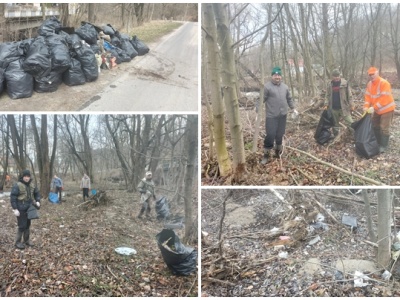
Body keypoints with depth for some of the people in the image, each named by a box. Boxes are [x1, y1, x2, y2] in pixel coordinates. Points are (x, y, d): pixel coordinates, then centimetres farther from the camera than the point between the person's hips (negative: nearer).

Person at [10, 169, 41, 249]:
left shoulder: (32, 185, 4)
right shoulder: (17, 185, -14)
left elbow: (37, 193, 18)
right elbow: (12, 197, -15)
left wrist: (37, 201, 0)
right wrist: (15, 209, -18)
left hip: (29, 209, 6)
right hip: (21, 209, -6)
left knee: (28, 225, 15)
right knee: (22, 226, -5)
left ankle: (27, 240, 29)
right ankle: (18, 242, 9)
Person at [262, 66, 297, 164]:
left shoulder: (285, 86, 12)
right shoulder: (267, 86, -8)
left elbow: (289, 99, 22)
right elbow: (262, 99, -10)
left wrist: (293, 108, 21)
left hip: (282, 115, 6)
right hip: (271, 116, -5)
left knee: (280, 134, 13)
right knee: (270, 135, -9)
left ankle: (278, 151, 32)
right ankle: (266, 155, 5)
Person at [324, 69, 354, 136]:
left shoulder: (344, 83, -7)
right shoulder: (330, 84, 4)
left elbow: (349, 95, -5)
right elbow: (328, 96, 10)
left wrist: (351, 105, -8)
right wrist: (326, 104, -1)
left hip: (343, 107, -4)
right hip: (333, 108, 4)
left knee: (349, 122, -6)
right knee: (335, 123, 16)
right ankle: (335, 136, 28)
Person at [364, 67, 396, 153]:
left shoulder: (384, 83, -24)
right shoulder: (370, 84, 2)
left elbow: (384, 98, -29)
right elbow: (368, 96, 3)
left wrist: (374, 108, -30)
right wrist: (366, 106, -13)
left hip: (387, 109, -8)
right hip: (377, 110, 9)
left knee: (384, 128, -6)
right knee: (375, 126, 16)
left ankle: (384, 146, 3)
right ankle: (378, 143, 30)